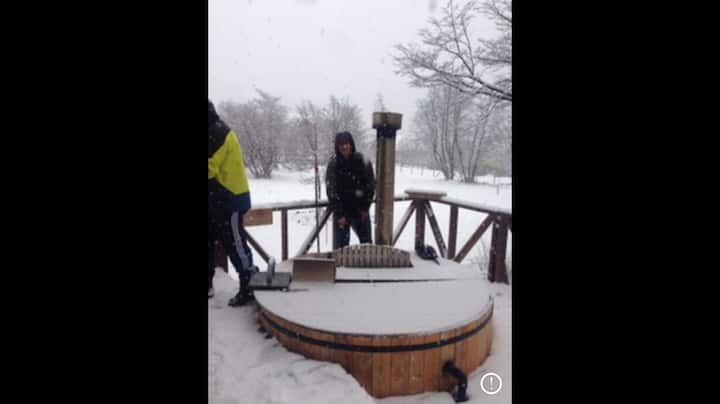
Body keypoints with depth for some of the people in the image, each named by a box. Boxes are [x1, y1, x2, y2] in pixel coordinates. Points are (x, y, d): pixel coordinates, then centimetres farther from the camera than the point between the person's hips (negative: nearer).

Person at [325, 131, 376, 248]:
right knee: (341, 243, 1)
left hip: (360, 210, 1)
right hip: (342, 210, -1)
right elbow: (331, 191, -10)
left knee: (367, 242, 9)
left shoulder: (362, 161, -6)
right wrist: (339, 215, -13)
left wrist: (365, 207, 0)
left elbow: (371, 186, 1)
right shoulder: (333, 164, -9)